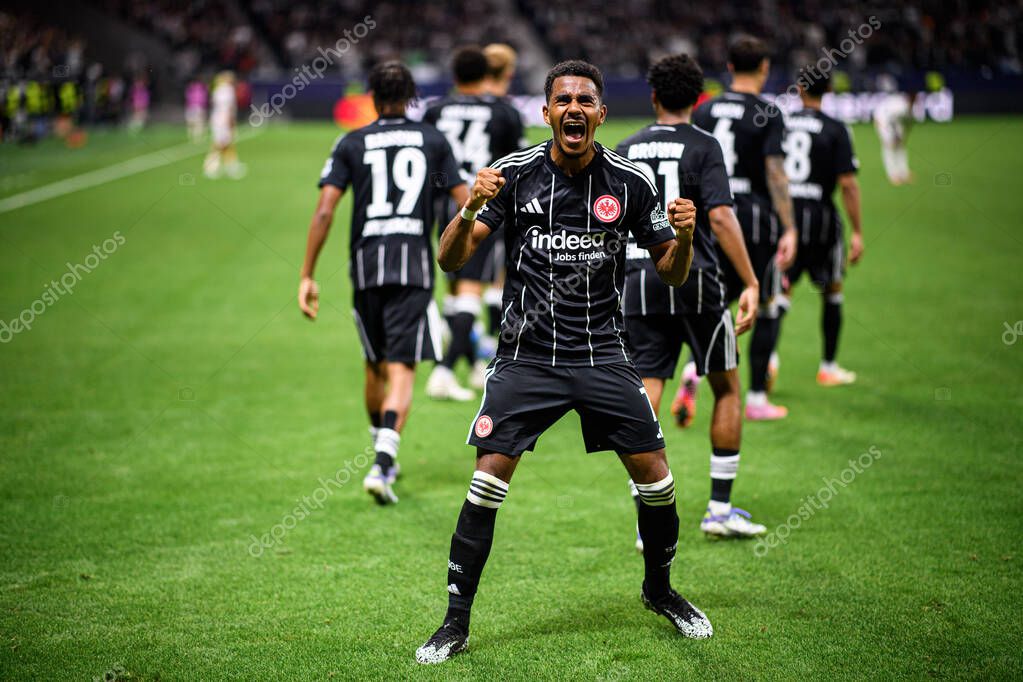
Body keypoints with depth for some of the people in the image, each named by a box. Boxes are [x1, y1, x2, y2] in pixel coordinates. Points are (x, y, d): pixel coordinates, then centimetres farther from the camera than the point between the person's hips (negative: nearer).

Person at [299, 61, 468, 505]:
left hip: (367, 265, 1)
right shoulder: (432, 141, 7)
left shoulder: (351, 144, 5)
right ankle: (383, 463, -23)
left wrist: (307, 276, -1)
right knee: (402, 371, -4)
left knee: (376, 366, 18)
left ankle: (383, 458, 32)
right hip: (415, 267, -1)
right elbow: (467, 206, 5)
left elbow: (324, 212, -4)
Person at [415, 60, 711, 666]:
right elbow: (451, 260, -7)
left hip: (604, 354, 1)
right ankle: (456, 622, 0)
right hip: (526, 354, -1)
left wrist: (684, 238, -17)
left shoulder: (629, 181, -1)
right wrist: (471, 209, -27)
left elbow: (672, 274, 5)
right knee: (488, 480, -10)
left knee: (655, 476, 0)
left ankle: (660, 589, 27)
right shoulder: (514, 173, -4)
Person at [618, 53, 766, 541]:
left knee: (644, 401, 2)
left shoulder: (625, 150, 8)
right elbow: (720, 217, -16)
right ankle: (720, 509, 16)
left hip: (639, 285, 3)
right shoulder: (703, 148, -5)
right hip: (695, 281, -3)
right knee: (727, 389, 14)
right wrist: (750, 284, -15)